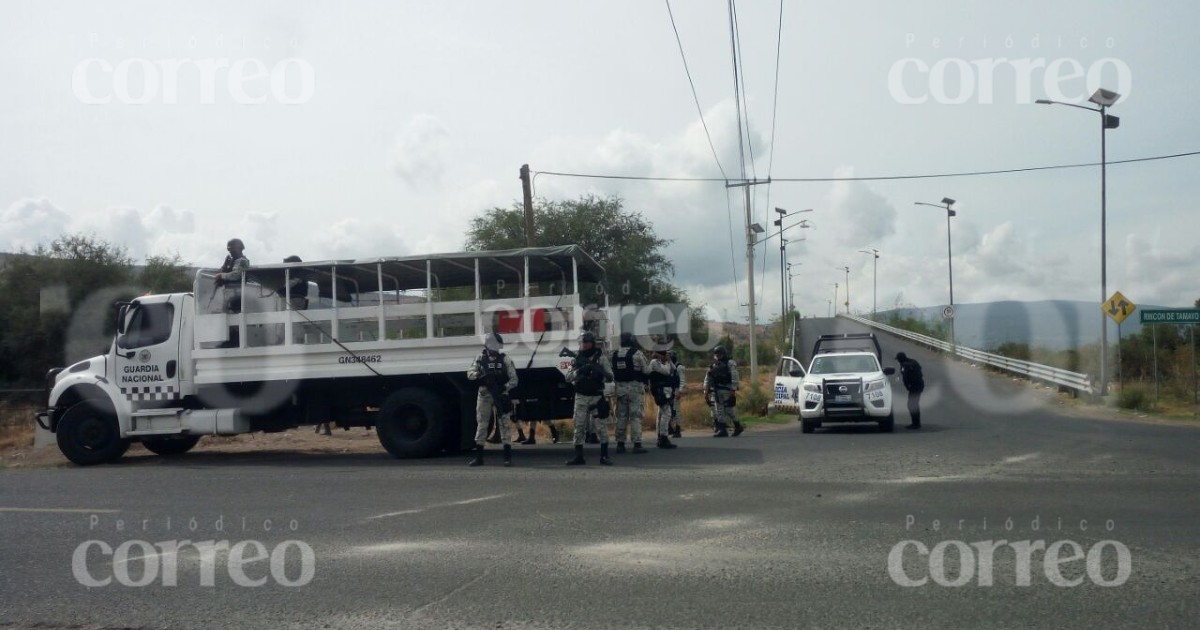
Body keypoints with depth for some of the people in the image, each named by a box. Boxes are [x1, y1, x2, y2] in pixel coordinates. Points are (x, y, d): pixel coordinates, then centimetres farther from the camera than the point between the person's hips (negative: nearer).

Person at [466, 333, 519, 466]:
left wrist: (505, 387, -19)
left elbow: (514, 379, -2)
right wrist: (480, 375, -24)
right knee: (481, 424, 6)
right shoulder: (480, 358, 4)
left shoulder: (505, 359, 0)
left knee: (504, 423, -1)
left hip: (500, 395, -1)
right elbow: (470, 374, -3)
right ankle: (478, 456, 13)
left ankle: (508, 456, 2)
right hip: (484, 395, 1)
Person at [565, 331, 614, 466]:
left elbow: (610, 377, -5)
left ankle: (604, 456, -2)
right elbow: (568, 378, 3)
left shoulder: (601, 357, 0)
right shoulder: (576, 359, 9)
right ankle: (578, 457, 9)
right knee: (579, 427, 3)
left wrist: (599, 370, -24)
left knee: (600, 426, -7)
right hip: (581, 397, 3)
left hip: (596, 397, -3)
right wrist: (578, 371, -15)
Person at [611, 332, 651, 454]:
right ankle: (637, 444, -8)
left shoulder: (614, 354, 5)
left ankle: (620, 444, 12)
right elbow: (647, 370, -6)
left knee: (621, 416, 11)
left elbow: (611, 372, 6)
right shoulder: (637, 354, -9)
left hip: (620, 388, 4)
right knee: (636, 416, -3)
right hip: (635, 387, -4)